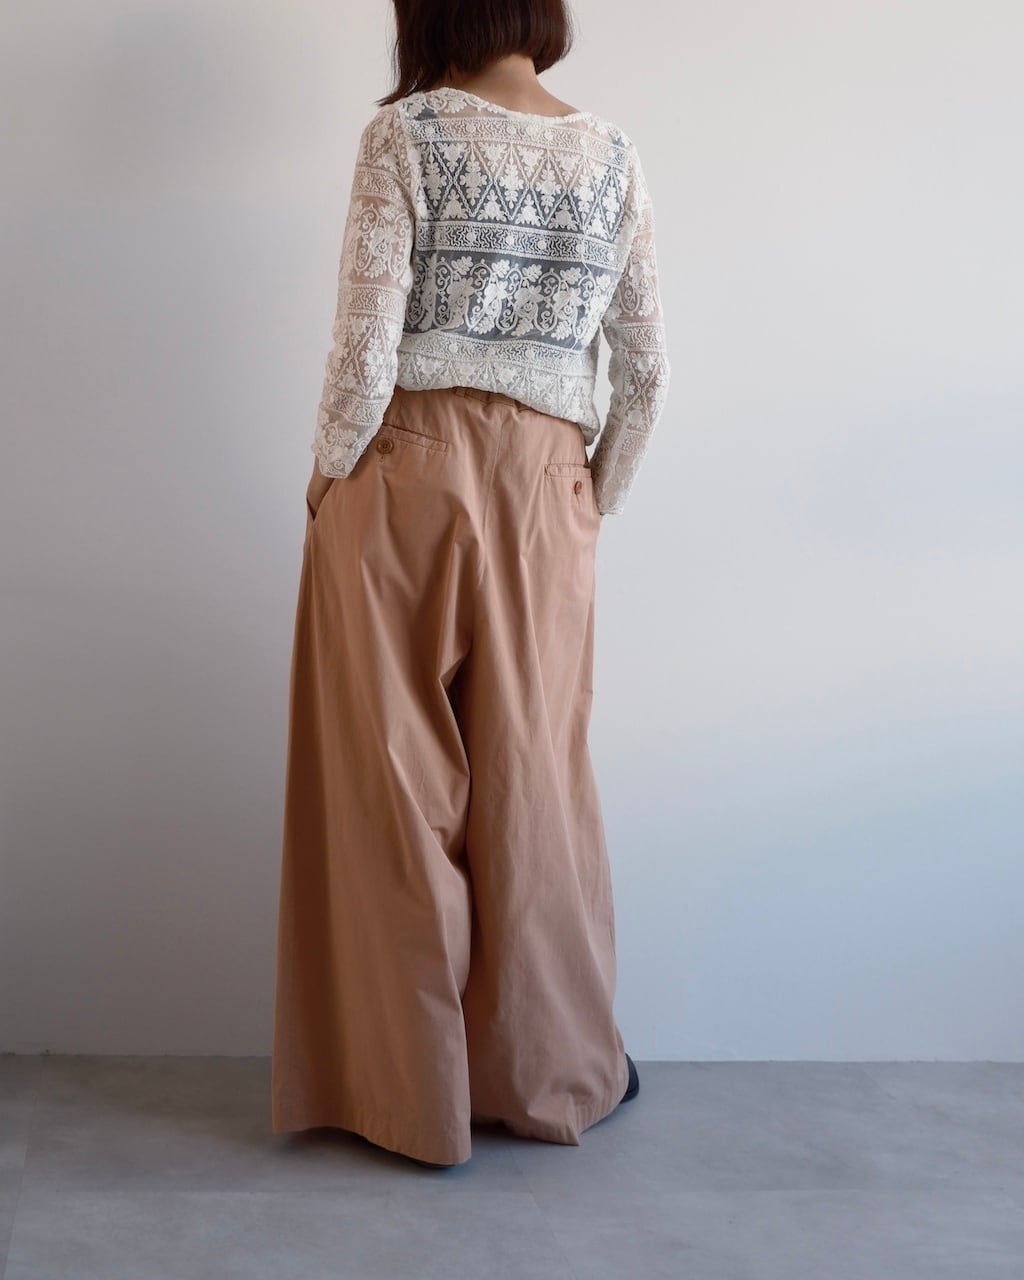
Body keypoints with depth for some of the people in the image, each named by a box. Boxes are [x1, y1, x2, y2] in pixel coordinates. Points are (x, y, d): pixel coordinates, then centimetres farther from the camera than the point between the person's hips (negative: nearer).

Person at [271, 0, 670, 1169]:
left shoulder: (406, 134, -5)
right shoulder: (611, 158, 7)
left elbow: (366, 347, -11)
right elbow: (647, 372, 6)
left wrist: (330, 479, 1)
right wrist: (595, 499, 17)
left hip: (406, 472, -3)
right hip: (541, 488, 3)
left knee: (399, 777, 6)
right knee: (529, 777, 12)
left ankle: (414, 1093, 15)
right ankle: (547, 1071, 25)